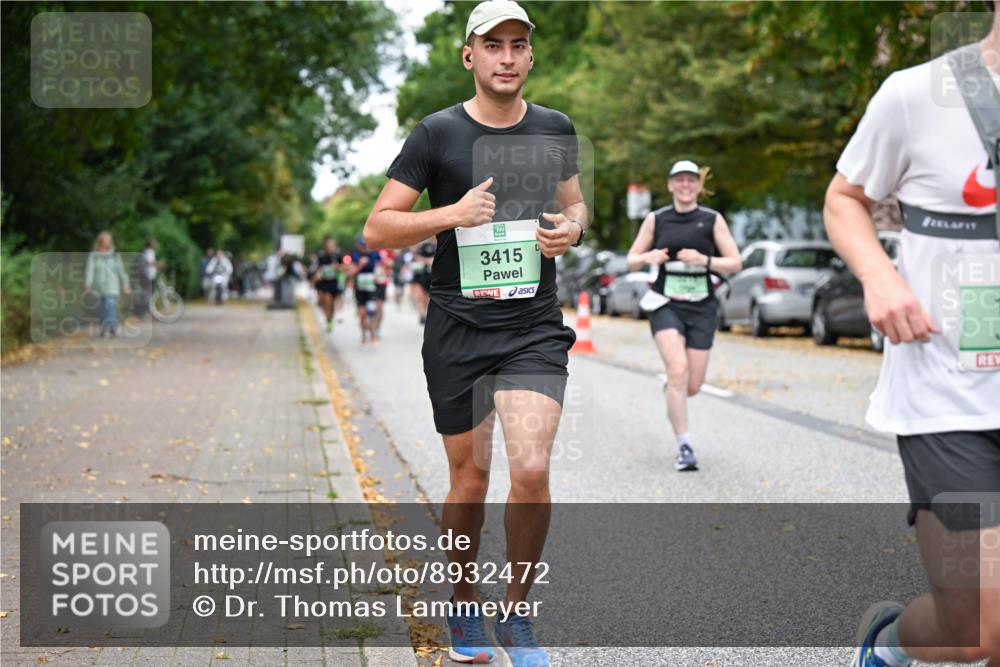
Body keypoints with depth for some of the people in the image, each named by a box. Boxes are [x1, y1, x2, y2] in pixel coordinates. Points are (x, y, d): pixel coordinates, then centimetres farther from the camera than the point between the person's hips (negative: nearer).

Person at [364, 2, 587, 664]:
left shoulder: (554, 129, 7)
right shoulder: (438, 133, -3)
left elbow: (574, 203, 23)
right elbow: (378, 228, -3)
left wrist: (571, 227, 0)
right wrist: (452, 214, -17)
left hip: (534, 329, 1)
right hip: (457, 330, -1)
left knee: (532, 471, -15)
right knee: (470, 477, 7)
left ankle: (517, 612, 7)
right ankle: (464, 606, 31)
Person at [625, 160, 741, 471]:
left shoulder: (713, 220, 3)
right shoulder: (656, 220, 5)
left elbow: (735, 263, 2)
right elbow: (631, 261, 11)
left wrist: (704, 260, -16)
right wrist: (648, 257, -12)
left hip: (702, 308, 1)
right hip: (666, 305, -1)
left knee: (693, 386, 2)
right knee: (678, 371, -22)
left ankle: (671, 391, 41)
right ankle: (684, 446, -16)